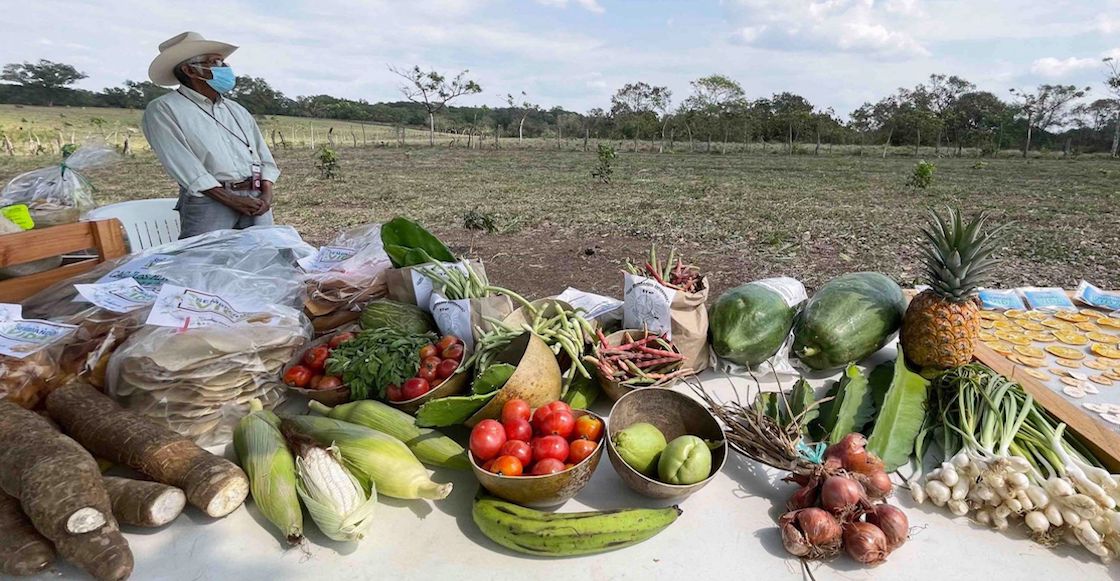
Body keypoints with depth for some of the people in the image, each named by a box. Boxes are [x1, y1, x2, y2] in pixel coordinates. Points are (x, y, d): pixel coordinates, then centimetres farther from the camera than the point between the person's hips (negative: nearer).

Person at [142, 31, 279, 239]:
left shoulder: (237, 110, 21)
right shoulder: (163, 110, 4)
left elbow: (264, 155, 14)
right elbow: (183, 165, -8)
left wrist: (267, 194, -4)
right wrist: (231, 200, -15)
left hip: (256, 199, 5)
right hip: (210, 199, -4)